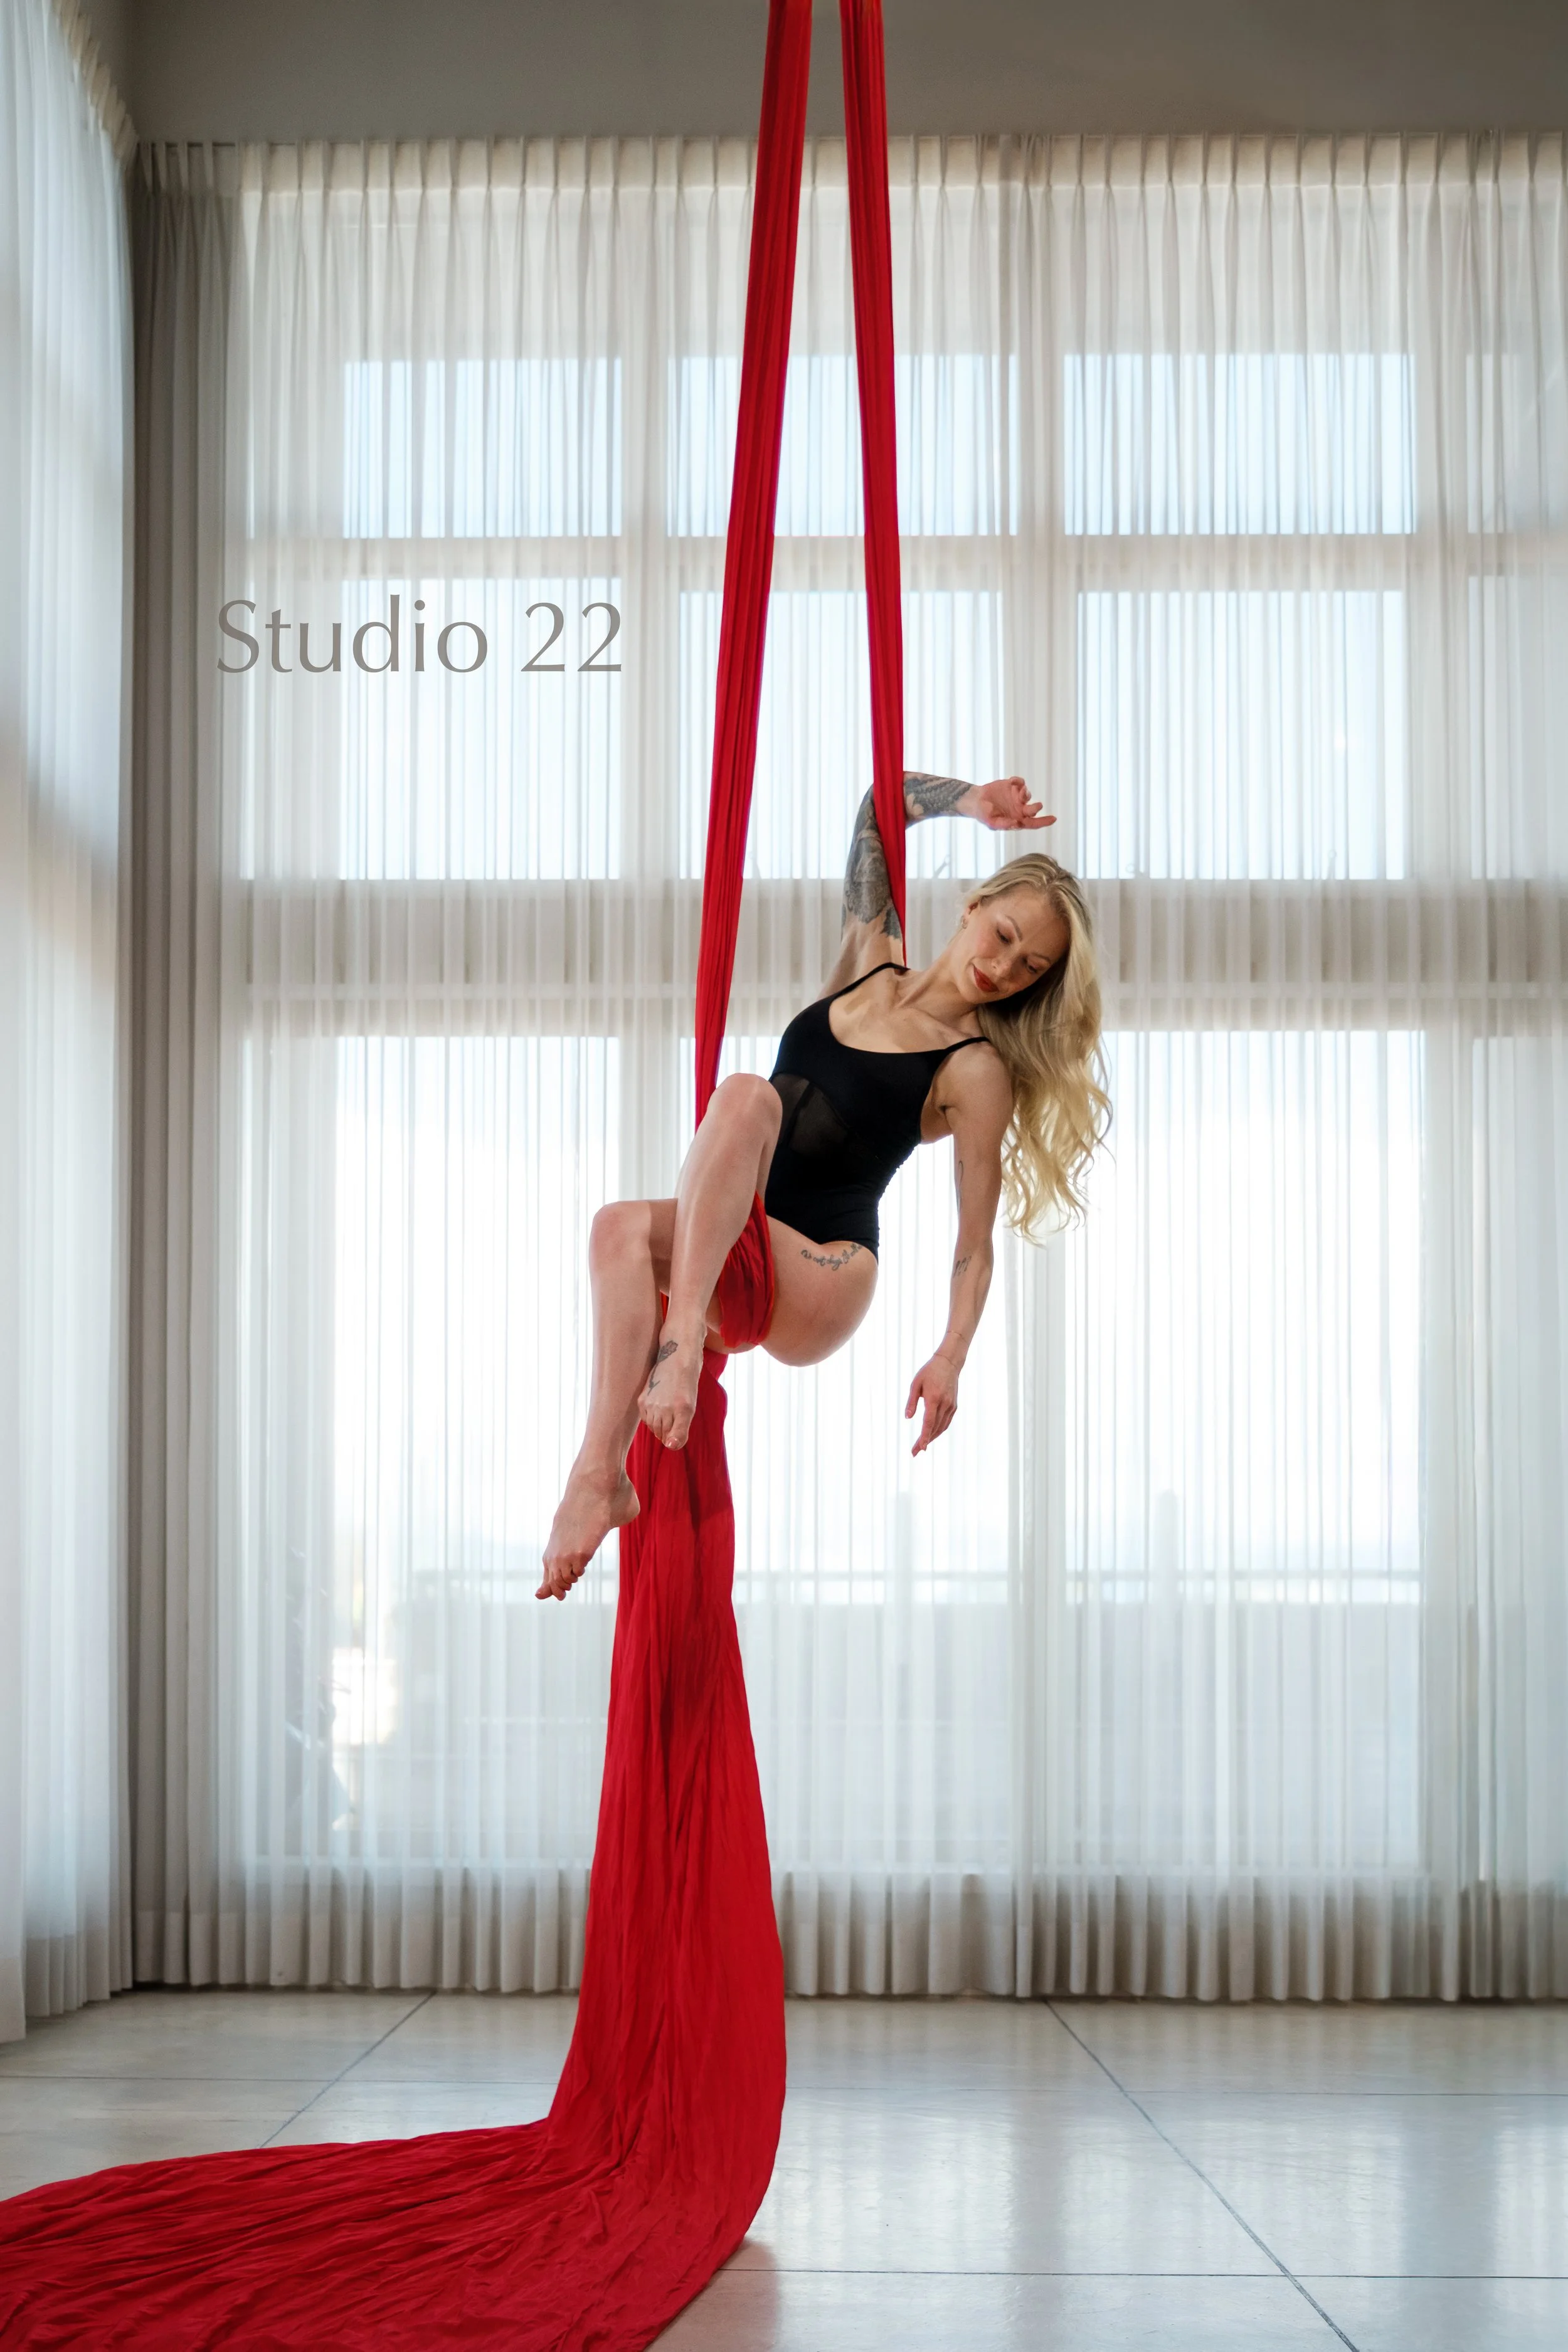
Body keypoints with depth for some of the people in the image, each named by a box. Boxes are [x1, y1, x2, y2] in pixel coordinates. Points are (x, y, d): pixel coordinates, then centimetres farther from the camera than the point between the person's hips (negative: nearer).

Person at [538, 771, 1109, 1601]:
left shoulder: (975, 1071, -2)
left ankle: (683, 1332, -45)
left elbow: (974, 1242, -5)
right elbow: (882, 803, 17)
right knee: (623, 1228, -31)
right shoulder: (873, 964, 13)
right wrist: (970, 802, 6)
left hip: (821, 1282, -5)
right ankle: (602, 1474, -42)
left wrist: (951, 1357, -18)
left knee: (746, 1095, -30)